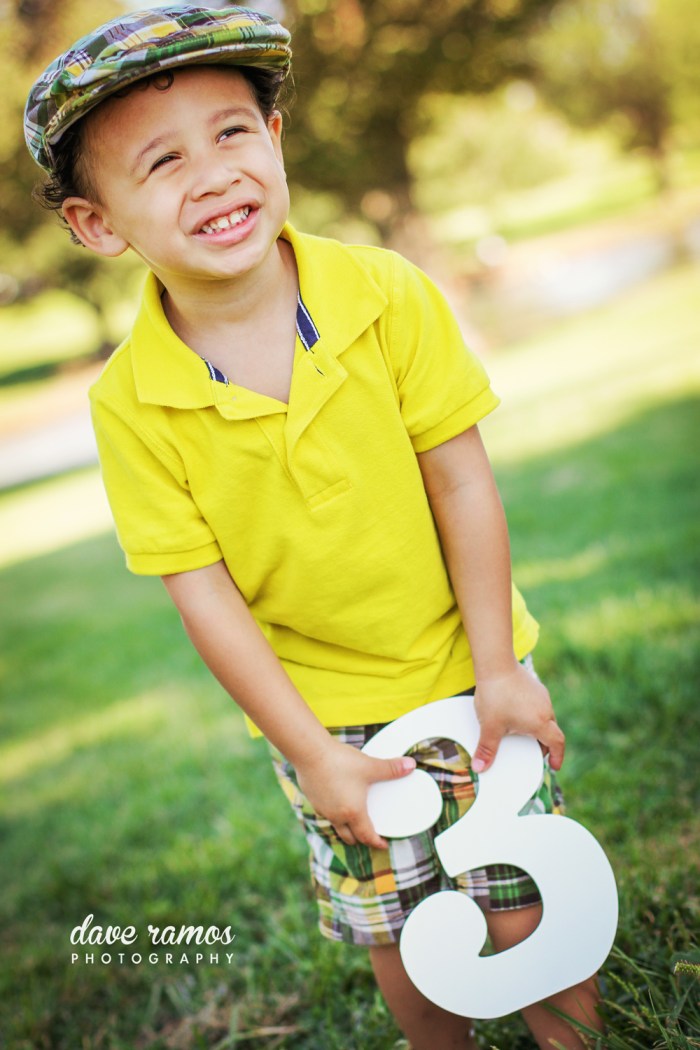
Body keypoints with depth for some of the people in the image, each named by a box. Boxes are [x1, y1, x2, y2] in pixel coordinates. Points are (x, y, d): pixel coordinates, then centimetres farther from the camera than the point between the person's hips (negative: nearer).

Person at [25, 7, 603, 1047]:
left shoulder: (392, 296, -17)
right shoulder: (129, 404, -17)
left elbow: (462, 483, -12)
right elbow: (202, 591, -12)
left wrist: (497, 672, -10)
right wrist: (310, 753, -10)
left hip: (467, 668, 0)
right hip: (325, 711, 1)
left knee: (523, 912, 10)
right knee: (399, 942, 17)